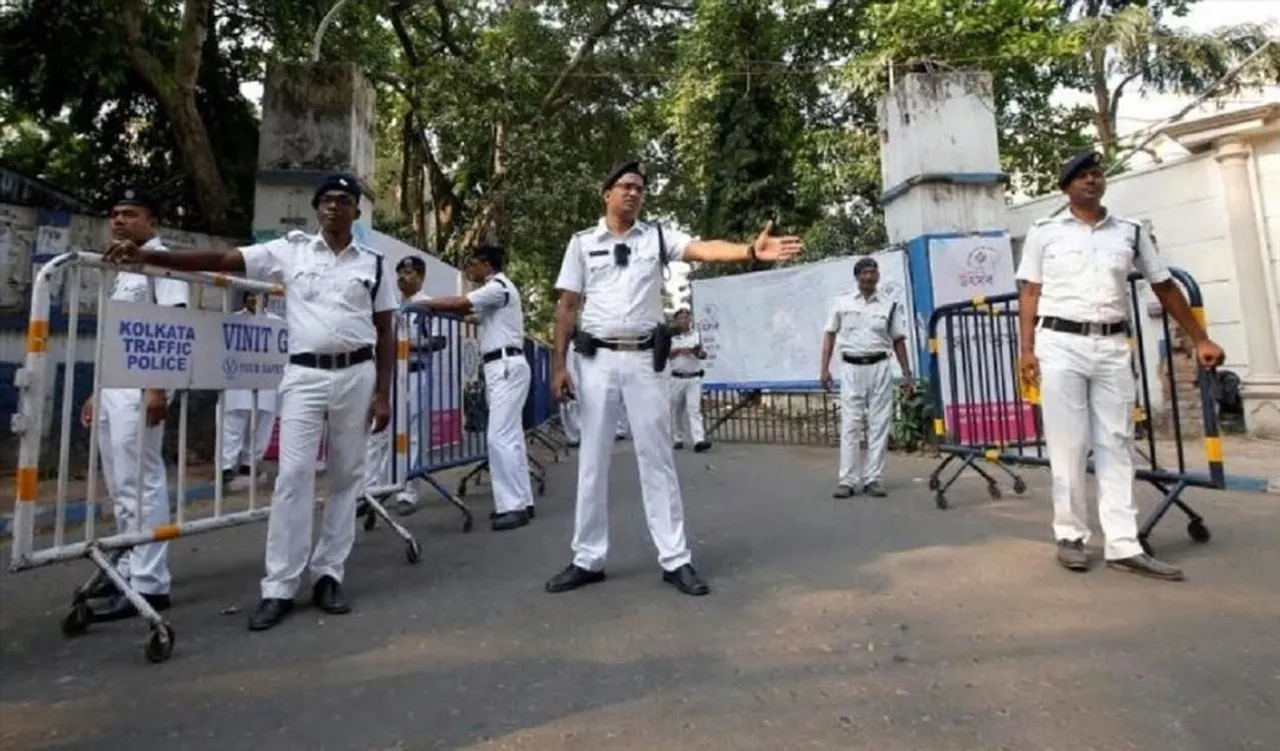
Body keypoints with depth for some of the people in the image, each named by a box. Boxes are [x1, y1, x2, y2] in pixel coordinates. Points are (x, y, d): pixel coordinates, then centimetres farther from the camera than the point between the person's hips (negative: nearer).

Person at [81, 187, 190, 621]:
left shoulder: (161, 261, -6)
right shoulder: (122, 269, 22)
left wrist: (159, 388, -22)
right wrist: (98, 391, 22)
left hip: (140, 385, -10)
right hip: (113, 385, 10)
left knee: (140, 483, -9)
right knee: (120, 486, 12)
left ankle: (149, 583, -3)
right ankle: (129, 569, 22)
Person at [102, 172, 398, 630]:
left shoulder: (372, 263, 7)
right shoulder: (291, 250, 8)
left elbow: (385, 333, 5)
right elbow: (221, 260, 2)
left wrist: (383, 394, 0)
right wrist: (147, 256, -10)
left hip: (356, 374, 1)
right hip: (304, 374, 0)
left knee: (346, 476, 4)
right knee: (293, 476, -4)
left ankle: (328, 575, 16)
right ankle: (279, 588, 4)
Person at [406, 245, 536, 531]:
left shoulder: (499, 287, -8)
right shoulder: (494, 290, 24)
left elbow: (458, 304, -17)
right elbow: (465, 309, 17)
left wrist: (419, 304, -9)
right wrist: (428, 307, 7)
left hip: (506, 367, -10)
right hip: (500, 368, 10)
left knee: (500, 437, -14)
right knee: (509, 436, 9)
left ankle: (514, 505, -11)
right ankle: (520, 501, 13)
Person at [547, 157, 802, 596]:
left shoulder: (657, 236, 7)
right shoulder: (582, 242, 8)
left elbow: (703, 250, -11)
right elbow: (567, 307, 6)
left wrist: (751, 251, -30)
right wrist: (559, 364, -1)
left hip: (644, 360, 0)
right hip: (598, 360, 1)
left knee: (657, 459, 2)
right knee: (592, 461, 6)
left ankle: (675, 560, 10)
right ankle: (588, 560, 18)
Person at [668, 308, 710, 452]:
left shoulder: (696, 335, 13)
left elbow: (704, 355, 8)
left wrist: (699, 352, -14)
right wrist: (679, 349, -14)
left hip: (694, 378, 0)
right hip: (677, 378, 0)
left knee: (694, 409, -10)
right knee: (676, 411, 7)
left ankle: (698, 441, -19)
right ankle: (678, 439, 20)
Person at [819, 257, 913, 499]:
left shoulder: (890, 305, 7)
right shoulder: (841, 302, 5)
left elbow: (898, 341, 10)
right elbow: (829, 335, 4)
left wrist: (906, 373, 6)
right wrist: (825, 368, -3)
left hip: (879, 368, 1)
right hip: (851, 368, -1)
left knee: (879, 425, 2)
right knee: (850, 425, -2)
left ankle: (874, 479, 10)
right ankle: (847, 480, 2)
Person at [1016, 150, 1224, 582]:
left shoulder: (1130, 233, 14)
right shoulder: (1044, 233, 6)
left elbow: (1165, 287, 18)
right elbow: (1029, 293, 1)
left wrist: (1200, 339, 17)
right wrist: (1027, 349, -8)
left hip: (1112, 347, 4)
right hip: (1060, 344, -3)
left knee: (1117, 445, 3)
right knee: (1068, 445, -1)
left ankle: (1123, 545, 8)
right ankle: (1070, 536, 10)